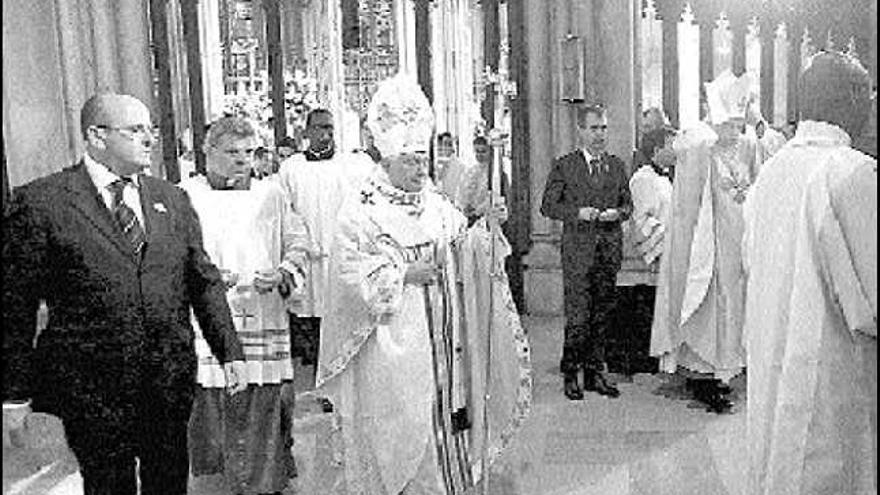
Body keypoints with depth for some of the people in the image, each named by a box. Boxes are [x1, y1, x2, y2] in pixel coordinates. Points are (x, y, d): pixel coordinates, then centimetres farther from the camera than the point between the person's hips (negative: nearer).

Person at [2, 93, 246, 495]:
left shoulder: (172, 199, 8)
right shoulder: (41, 202, -6)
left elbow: (204, 282, 9)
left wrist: (229, 352, 3)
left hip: (171, 383, 4)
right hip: (91, 389, -3)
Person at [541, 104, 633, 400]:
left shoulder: (617, 165, 13)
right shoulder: (564, 166, 1)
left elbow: (628, 204, 17)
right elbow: (548, 206, -1)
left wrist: (618, 213, -5)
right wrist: (578, 213, -14)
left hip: (610, 251, 4)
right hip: (578, 251, -4)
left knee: (603, 315, 8)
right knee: (578, 317, -4)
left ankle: (594, 373, 20)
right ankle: (570, 375, 10)